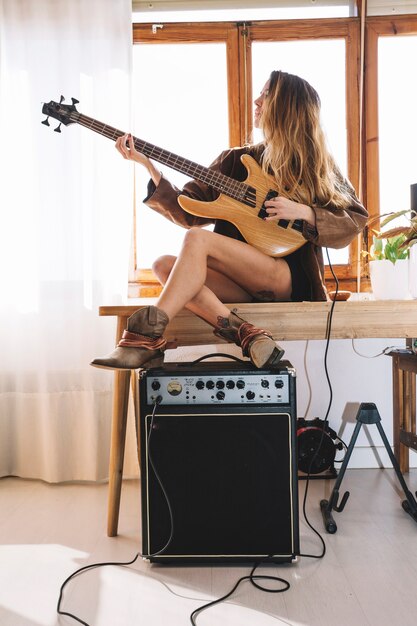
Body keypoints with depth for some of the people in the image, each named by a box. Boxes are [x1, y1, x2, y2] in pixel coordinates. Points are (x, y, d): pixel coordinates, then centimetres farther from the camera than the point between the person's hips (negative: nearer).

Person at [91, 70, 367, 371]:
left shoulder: (317, 167, 6)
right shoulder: (236, 160, 15)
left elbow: (355, 221, 1)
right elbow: (189, 211, 8)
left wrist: (304, 213, -13)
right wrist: (149, 165, 0)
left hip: (291, 279, -5)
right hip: (243, 283, 5)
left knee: (197, 239, -25)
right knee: (165, 264, -20)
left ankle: (147, 337, -29)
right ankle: (247, 335, -30)